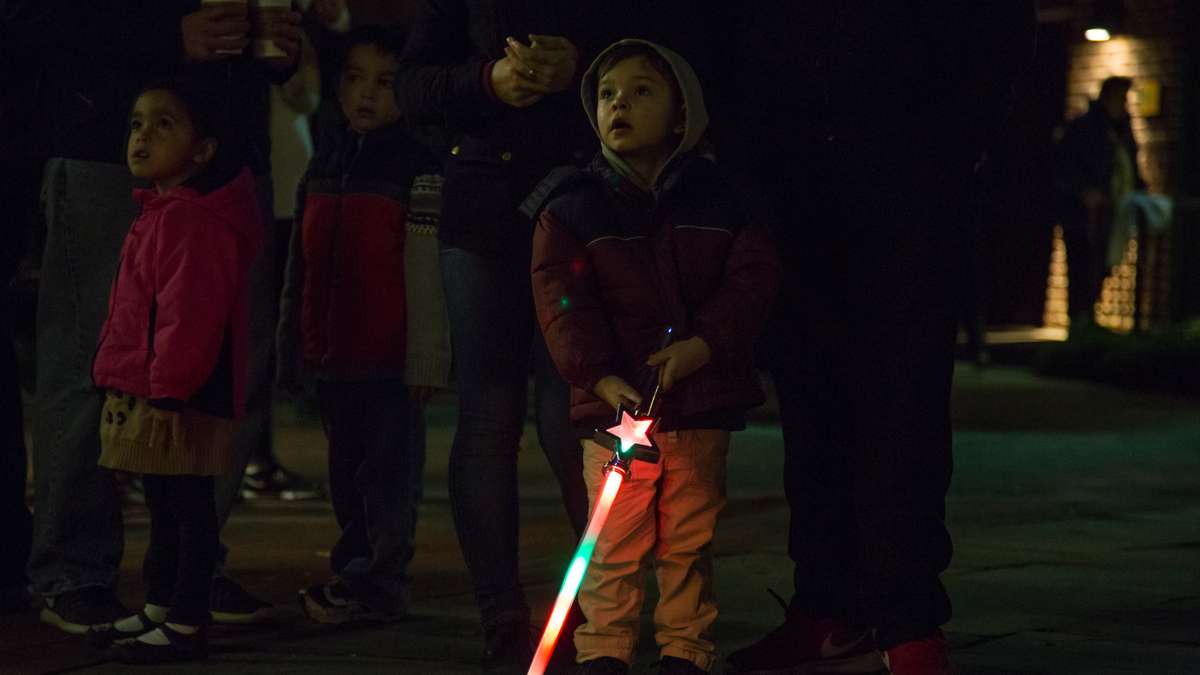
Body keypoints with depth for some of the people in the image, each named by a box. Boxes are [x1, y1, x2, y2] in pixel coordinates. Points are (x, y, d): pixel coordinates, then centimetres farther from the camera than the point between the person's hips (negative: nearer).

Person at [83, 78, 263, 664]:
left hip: (178, 398, -11)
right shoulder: (161, 211, 16)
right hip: (144, 391, 11)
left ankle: (186, 626, 1)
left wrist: (168, 386, -24)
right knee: (164, 506, 18)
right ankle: (159, 610, 28)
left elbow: (190, 312, -24)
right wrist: (121, 375, 23)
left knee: (188, 506, -3)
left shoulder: (193, 219, -19)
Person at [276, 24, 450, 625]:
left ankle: (377, 581, 2)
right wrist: (292, 350, 15)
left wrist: (426, 360, -15)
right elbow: (300, 270, 16)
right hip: (329, 356, 7)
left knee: (388, 469, -2)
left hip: (389, 358, -7)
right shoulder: (322, 169, 12)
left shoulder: (418, 171, -9)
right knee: (346, 471, 16)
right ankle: (353, 570, 26)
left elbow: (427, 272, -12)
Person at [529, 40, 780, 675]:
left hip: (701, 403, 1)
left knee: (690, 539, 8)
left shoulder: (721, 200, 4)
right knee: (615, 541, -3)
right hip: (615, 403, -1)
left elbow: (753, 278, -2)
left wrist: (703, 346, -17)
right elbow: (561, 299, -7)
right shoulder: (572, 207, -1)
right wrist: (602, 377, -19)